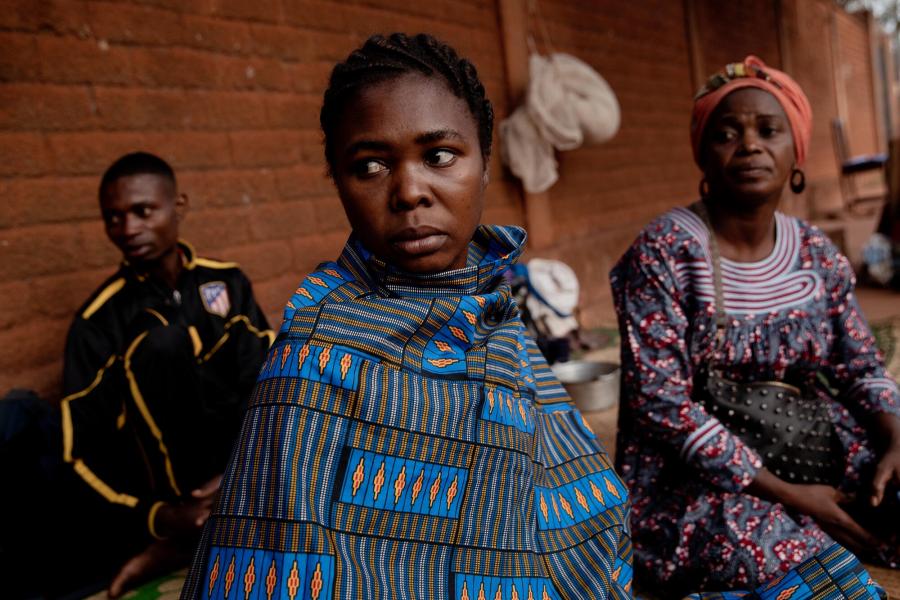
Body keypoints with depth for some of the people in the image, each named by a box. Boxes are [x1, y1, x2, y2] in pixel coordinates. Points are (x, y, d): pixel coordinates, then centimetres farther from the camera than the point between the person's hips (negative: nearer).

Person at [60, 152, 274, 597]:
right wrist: (157, 516, -25)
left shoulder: (227, 281, 3)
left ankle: (191, 537, -20)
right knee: (158, 342, -26)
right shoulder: (99, 320, -6)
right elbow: (82, 448, -9)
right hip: (170, 473, -3)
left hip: (234, 455, 3)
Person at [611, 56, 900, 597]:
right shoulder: (664, 252, -15)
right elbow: (661, 402, -19)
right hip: (695, 481, -5)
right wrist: (784, 492, -20)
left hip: (813, 454, 6)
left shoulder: (819, 255, 4)